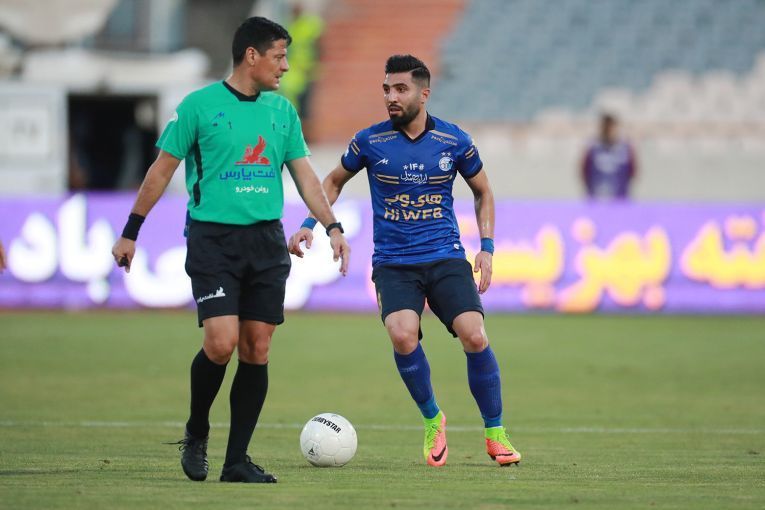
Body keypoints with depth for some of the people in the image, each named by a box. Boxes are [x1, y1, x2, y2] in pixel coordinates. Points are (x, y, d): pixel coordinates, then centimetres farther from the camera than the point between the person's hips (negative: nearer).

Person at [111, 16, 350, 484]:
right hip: (213, 238, -5)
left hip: (267, 241, 5)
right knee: (221, 343, -15)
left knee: (257, 349, 1)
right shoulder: (199, 105, -3)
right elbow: (162, 169, 2)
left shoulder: (282, 111, 11)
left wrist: (332, 226, 2)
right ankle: (196, 433, 10)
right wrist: (130, 233, 3)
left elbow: (304, 174, 15)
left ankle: (237, 460, 7)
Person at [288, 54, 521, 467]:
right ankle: (432, 421, 0)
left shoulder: (453, 140, -1)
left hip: (446, 258, 1)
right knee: (403, 335, -27)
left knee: (474, 337, -18)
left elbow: (482, 191, 16)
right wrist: (309, 224, 2)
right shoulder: (369, 141, -2)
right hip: (393, 263, -1)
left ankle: (495, 433, 3)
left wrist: (486, 248, 5)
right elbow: (334, 181, 16)